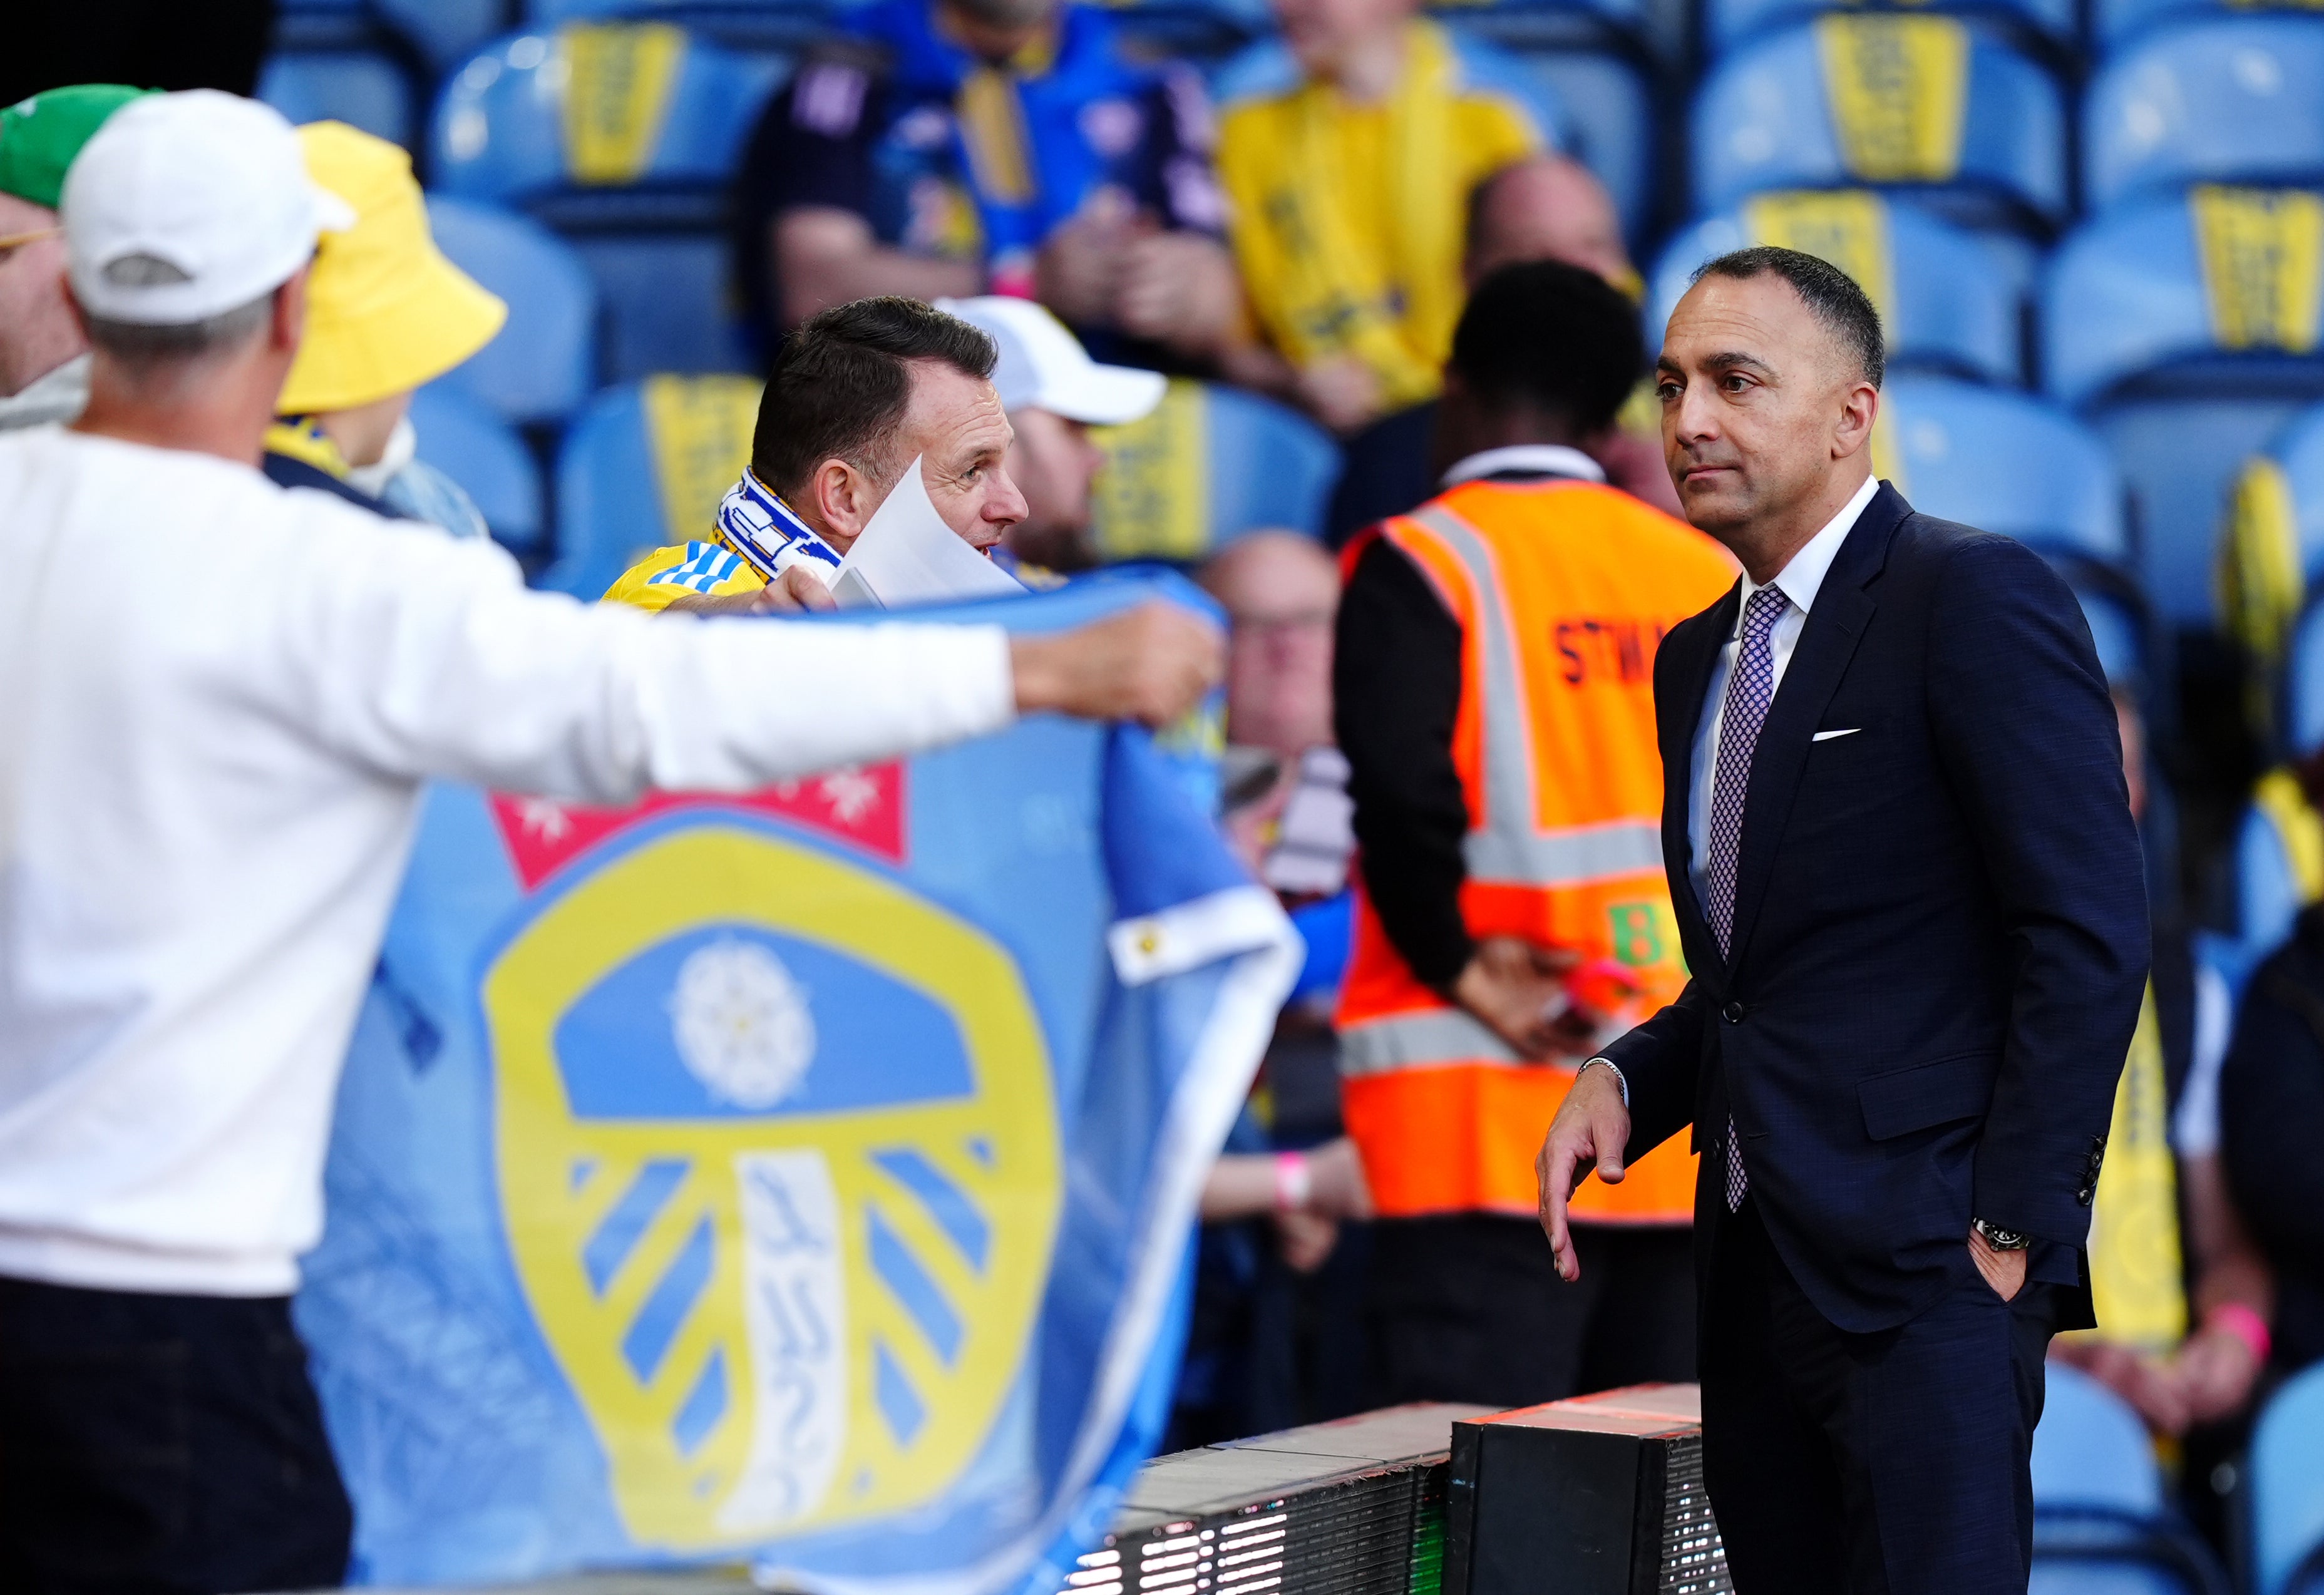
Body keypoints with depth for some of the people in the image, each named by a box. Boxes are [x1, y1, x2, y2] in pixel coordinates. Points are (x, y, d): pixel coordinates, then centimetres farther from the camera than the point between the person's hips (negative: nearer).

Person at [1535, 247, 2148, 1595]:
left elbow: (2092, 935, -14)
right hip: (1758, 1272, 8)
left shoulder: (1976, 598, -8)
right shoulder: (1699, 658, 18)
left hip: (1922, 1271, -8)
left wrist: (2012, 1228, -16)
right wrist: (1624, 1082, 5)